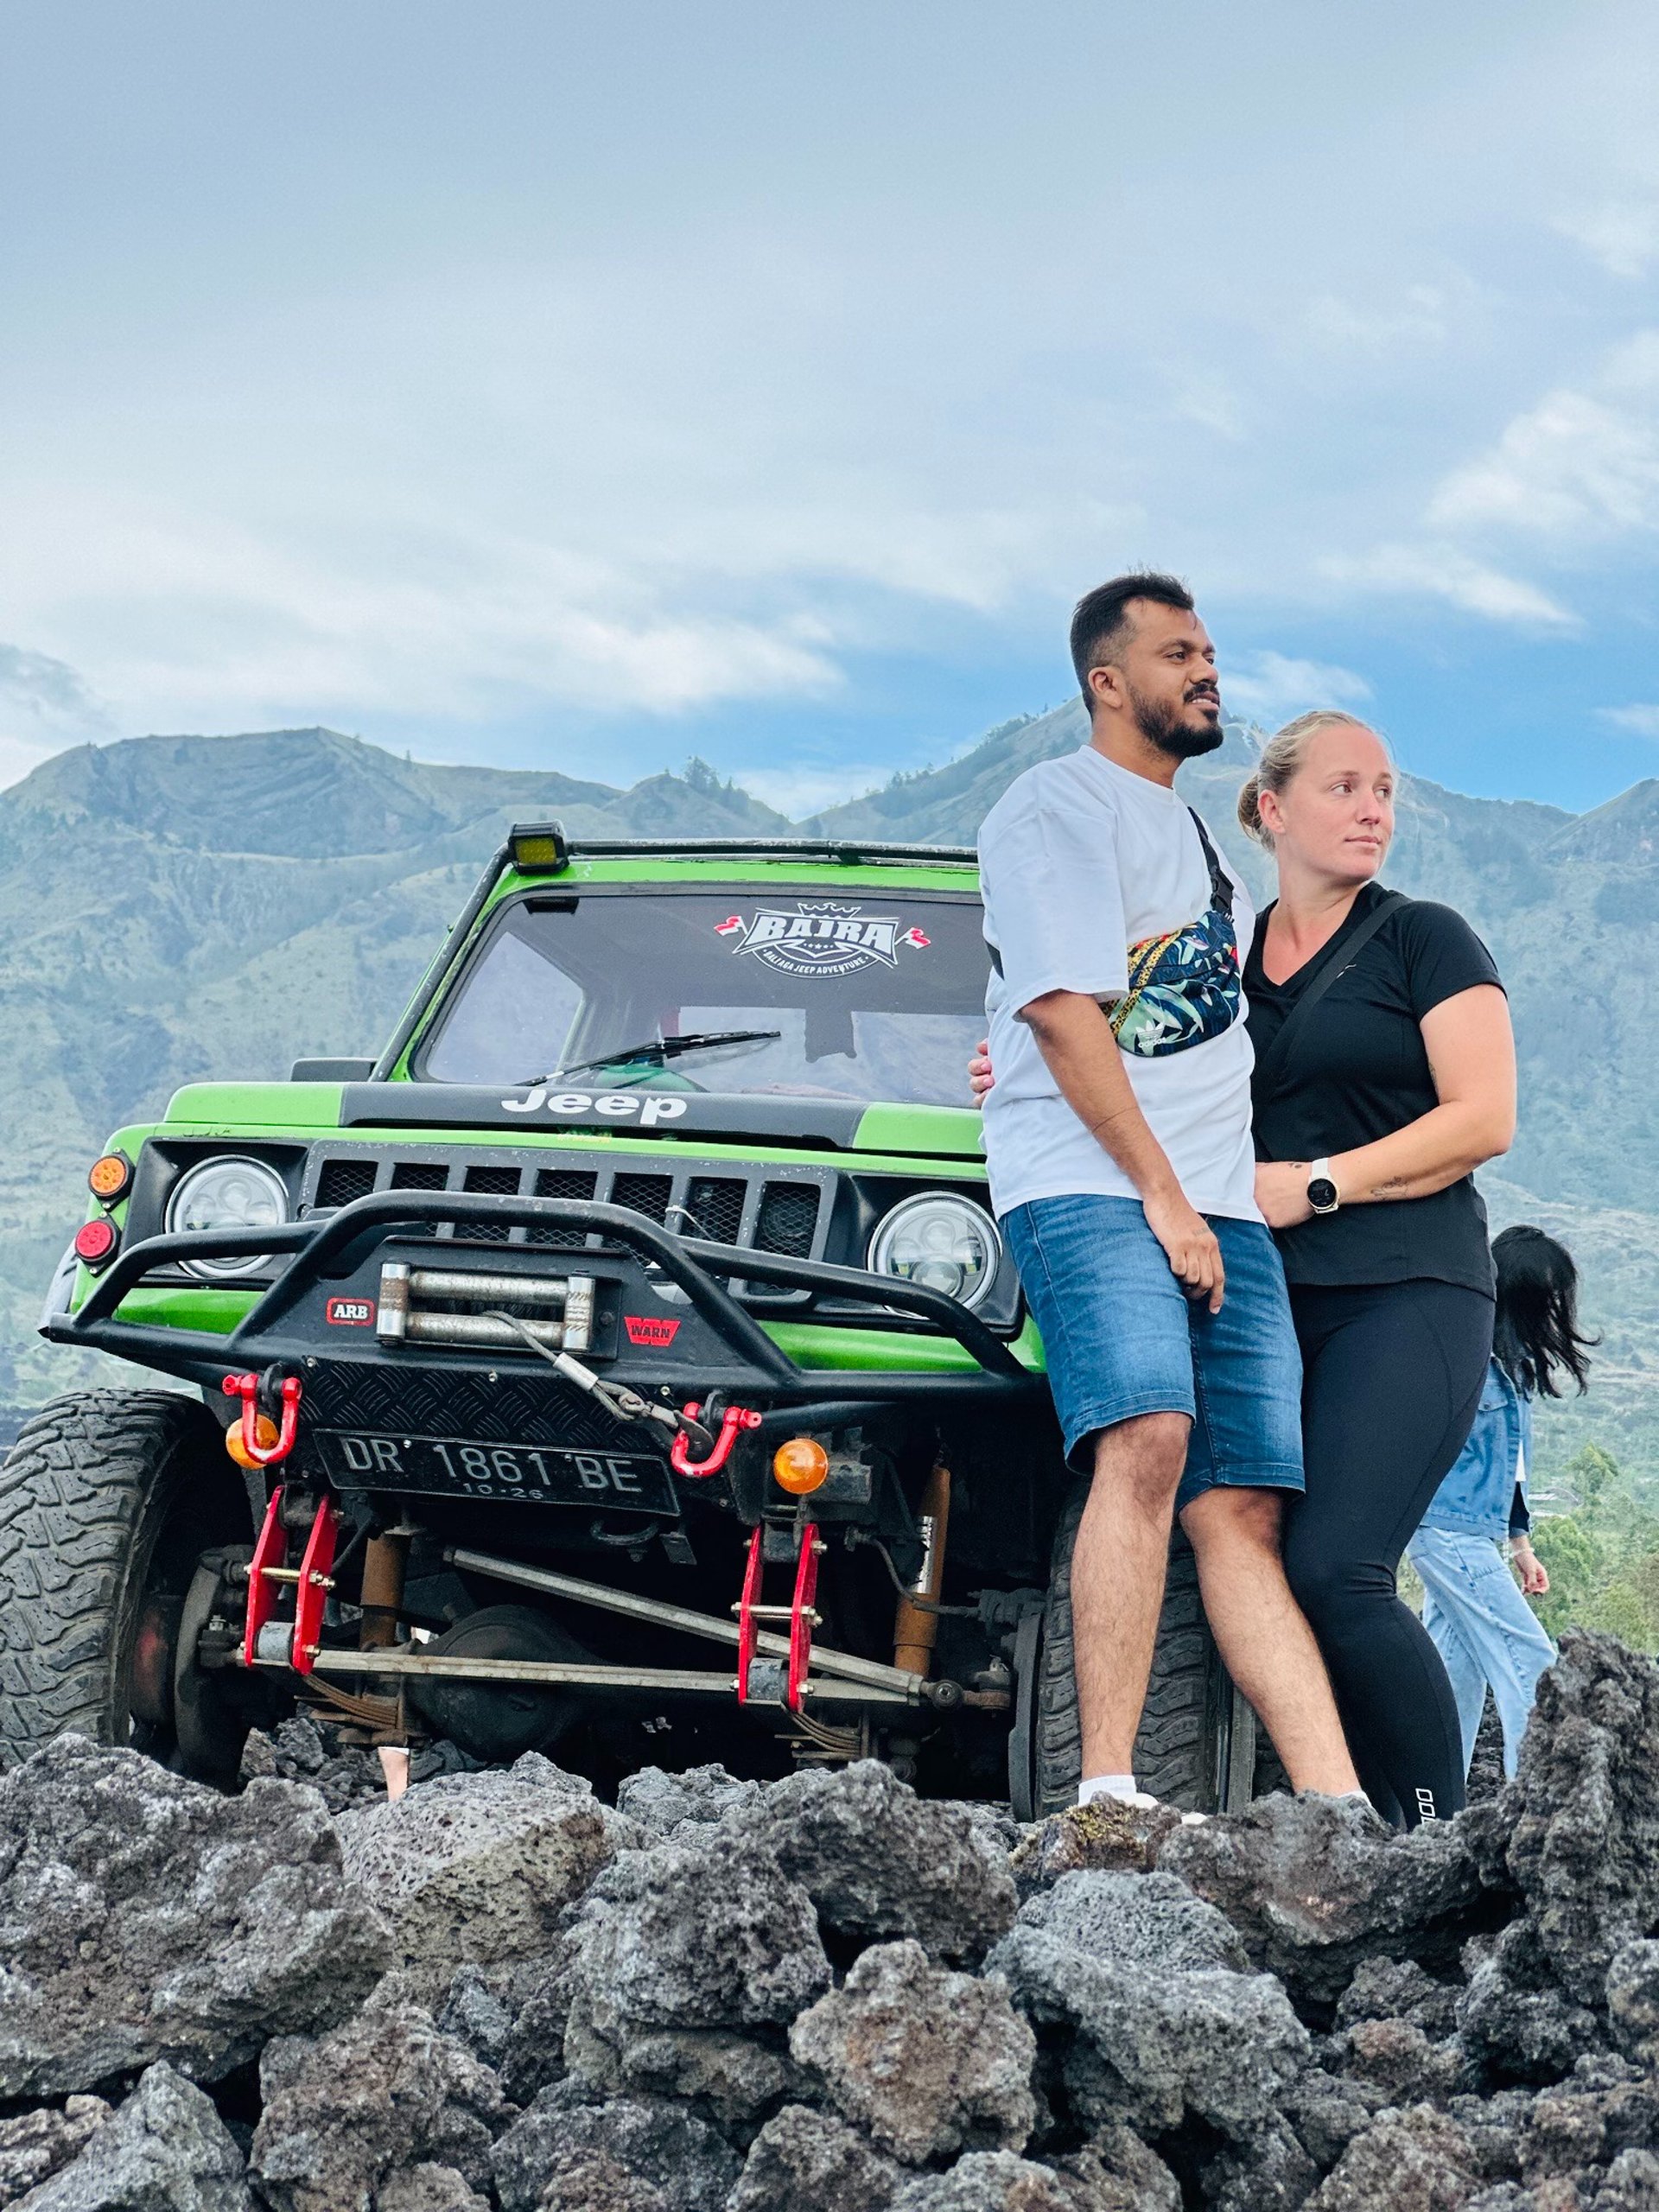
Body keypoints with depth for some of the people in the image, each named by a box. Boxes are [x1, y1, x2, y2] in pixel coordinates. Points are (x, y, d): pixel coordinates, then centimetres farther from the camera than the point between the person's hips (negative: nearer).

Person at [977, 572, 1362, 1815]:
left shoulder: (1197, 835, 29)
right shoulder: (1057, 807, 1)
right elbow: (1063, 1012, -9)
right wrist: (1162, 1197, -13)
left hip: (1223, 1201, 8)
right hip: (1090, 1183, -8)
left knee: (1243, 1506, -3)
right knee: (1148, 1438, -28)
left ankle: (1342, 1811, -13)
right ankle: (1107, 1793, -32)